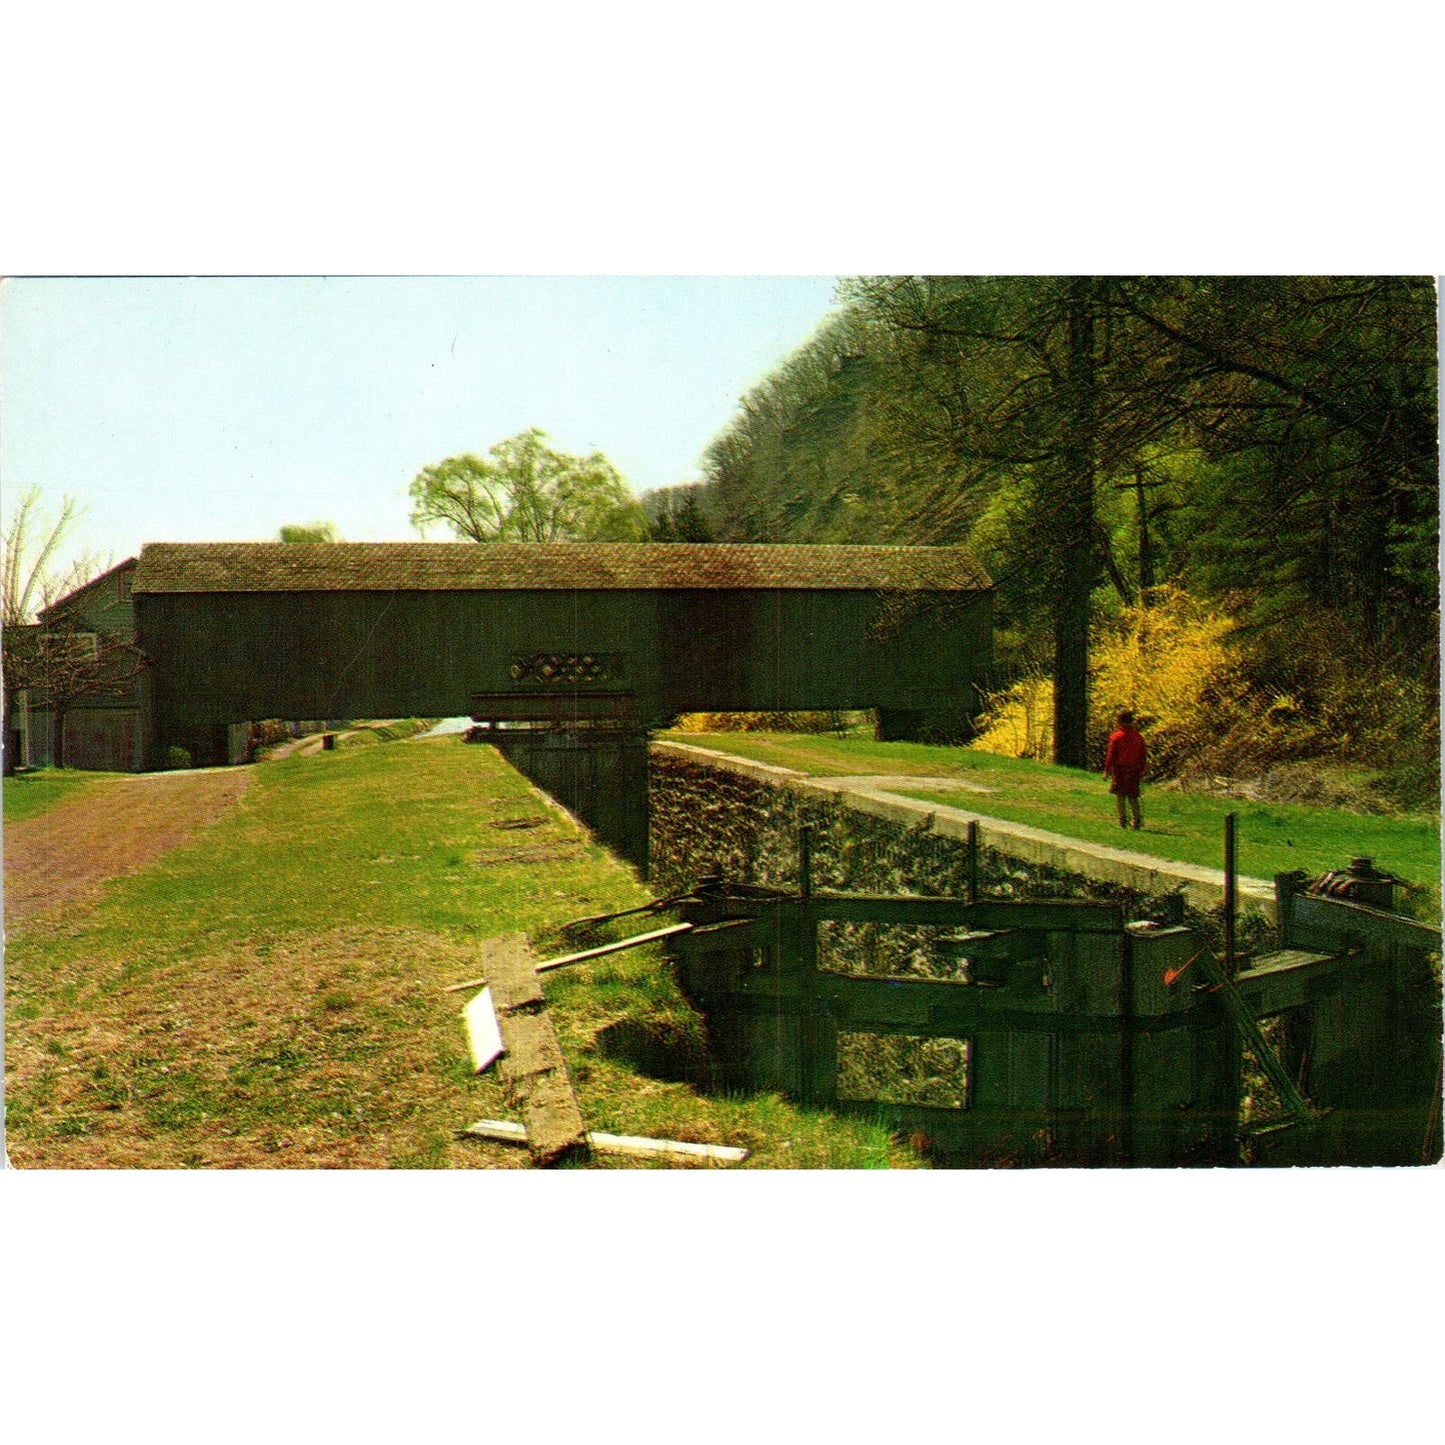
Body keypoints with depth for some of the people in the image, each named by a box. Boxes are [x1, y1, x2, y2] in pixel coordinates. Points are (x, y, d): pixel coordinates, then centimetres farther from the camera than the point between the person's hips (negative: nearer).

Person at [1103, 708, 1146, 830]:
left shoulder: (1116, 736, -11)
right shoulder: (1139, 736, 3)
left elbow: (1111, 755, -9)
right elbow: (1142, 756, 8)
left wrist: (1107, 770, -2)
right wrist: (1141, 770, 16)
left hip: (1120, 769, -4)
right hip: (1134, 770, 4)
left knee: (1120, 795, 4)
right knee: (1132, 796, 11)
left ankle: (1122, 821, 3)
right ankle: (1137, 819, -1)